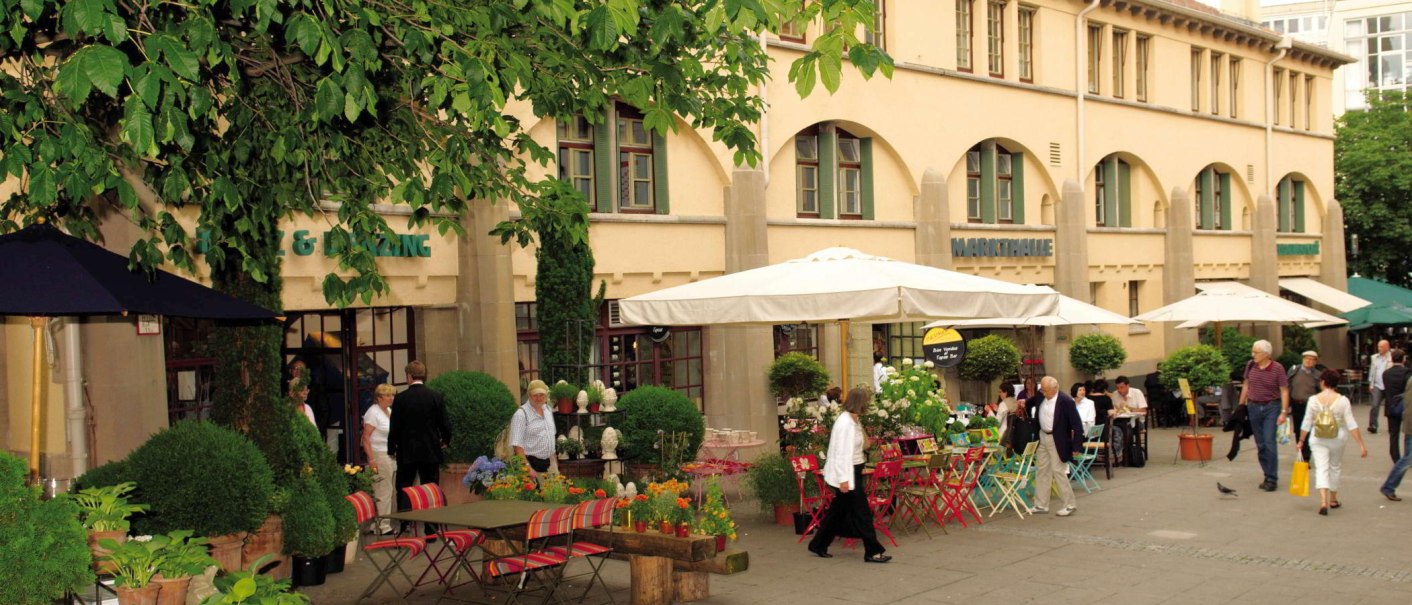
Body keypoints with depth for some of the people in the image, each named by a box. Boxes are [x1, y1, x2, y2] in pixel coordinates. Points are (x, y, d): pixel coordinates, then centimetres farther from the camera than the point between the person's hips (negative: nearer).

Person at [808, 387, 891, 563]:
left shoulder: (853, 421, 10)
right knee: (862, 512, -4)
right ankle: (872, 551, 3)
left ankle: (819, 545, 26)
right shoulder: (845, 423, -20)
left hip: (853, 472, 10)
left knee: (838, 510, 16)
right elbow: (841, 453, -23)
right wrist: (844, 479, -24)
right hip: (847, 474, -10)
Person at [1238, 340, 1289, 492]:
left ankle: (1272, 479, -4)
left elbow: (1284, 391, -7)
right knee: (1260, 445, 8)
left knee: (1269, 443, -11)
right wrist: (1241, 406, 13)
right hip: (1253, 407, 4)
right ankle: (1267, 476, 18)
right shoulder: (1250, 365, 4)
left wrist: (1284, 412, -13)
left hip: (1271, 407, -4)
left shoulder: (1277, 368, -8)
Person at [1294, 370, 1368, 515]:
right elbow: (1351, 424, -10)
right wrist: (1361, 444, -7)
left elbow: (1306, 424, -4)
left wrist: (1301, 441, 8)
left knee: (1321, 468, -2)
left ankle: (1323, 501, -20)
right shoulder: (1342, 400, -8)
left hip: (1318, 440, -1)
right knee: (1335, 467, 19)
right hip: (1337, 439, 1)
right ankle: (1333, 499, 32)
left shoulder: (1314, 400, -7)